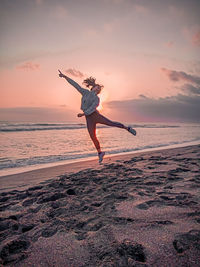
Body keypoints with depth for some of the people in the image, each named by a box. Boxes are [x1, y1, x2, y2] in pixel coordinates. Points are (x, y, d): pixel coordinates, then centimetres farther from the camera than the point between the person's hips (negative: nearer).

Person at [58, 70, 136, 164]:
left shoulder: (97, 99, 4)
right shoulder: (85, 92, 12)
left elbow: (92, 108, -10)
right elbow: (74, 84, 12)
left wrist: (83, 114, -20)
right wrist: (64, 76, 12)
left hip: (95, 115, -2)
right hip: (89, 119, 2)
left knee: (111, 123, -13)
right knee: (93, 137, 1)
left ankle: (127, 128, 8)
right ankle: (100, 152, 18)